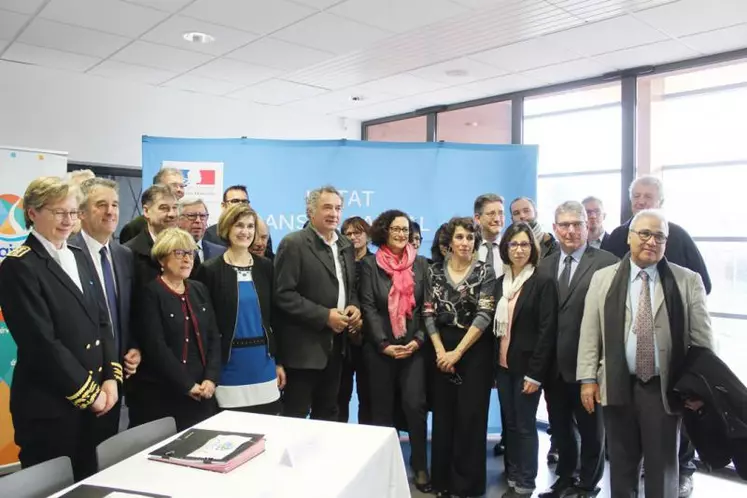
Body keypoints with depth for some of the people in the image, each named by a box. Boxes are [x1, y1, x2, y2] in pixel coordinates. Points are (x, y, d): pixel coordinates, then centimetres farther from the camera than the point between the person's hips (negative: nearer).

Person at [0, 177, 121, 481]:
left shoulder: (79, 258, 11)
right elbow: (41, 342, -18)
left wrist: (111, 377, -1)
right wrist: (88, 392, -13)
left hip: (94, 402, 7)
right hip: (49, 406, -7)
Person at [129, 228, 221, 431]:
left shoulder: (200, 290, 10)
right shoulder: (150, 293, -8)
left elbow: (214, 337, 7)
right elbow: (155, 347, -15)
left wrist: (211, 379, -5)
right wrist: (187, 385, -14)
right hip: (160, 395, -5)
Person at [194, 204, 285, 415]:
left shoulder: (265, 266, 6)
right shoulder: (210, 270, -4)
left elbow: (273, 316, 10)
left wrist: (278, 361, 9)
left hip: (263, 360, 3)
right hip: (229, 362, -3)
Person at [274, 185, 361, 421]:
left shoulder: (345, 246, 11)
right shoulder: (293, 243, -11)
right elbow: (283, 295, -17)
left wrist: (354, 307, -1)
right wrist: (325, 316, -20)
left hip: (335, 344, 7)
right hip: (304, 346, -7)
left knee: (328, 414, 18)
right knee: (295, 418, 4)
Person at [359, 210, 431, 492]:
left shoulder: (420, 264, 6)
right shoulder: (370, 264, 1)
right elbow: (368, 307, -5)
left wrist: (418, 340, -8)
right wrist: (384, 344, -12)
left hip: (413, 347, 1)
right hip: (379, 348, -1)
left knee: (415, 404, -4)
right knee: (382, 408, 8)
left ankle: (420, 467, 13)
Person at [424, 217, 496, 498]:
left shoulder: (485, 272, -3)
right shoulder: (435, 271, 4)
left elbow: (484, 315, -11)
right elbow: (428, 313, 2)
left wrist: (458, 352, -14)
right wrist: (440, 350, -9)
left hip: (475, 350, -2)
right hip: (442, 349, 2)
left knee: (470, 416, 3)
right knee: (443, 415, 8)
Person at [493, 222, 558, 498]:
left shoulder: (543, 282, -9)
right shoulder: (500, 283, 7)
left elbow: (547, 330, -13)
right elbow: (496, 325, 8)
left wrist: (535, 373, -16)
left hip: (527, 366, -5)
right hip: (503, 364, 5)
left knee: (525, 426, 4)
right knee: (509, 424, 13)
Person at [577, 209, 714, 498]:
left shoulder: (688, 281, 1)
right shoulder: (603, 279, 3)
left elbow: (702, 339, 2)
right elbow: (590, 333, 2)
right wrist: (588, 378, -3)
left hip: (664, 388, -1)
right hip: (617, 386, 1)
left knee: (663, 468, 11)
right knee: (621, 466, 15)